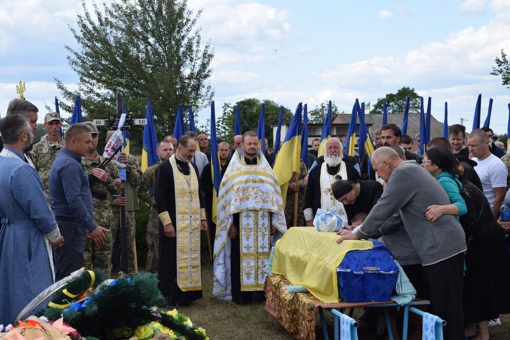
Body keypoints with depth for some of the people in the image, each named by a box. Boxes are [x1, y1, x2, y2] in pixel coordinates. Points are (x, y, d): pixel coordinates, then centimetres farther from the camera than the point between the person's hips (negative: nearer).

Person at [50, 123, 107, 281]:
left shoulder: (63, 160, 17)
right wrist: (92, 226, -22)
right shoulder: (70, 164, -16)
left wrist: (84, 224, 25)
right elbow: (74, 201, -25)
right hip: (71, 226, -11)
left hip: (67, 223, 11)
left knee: (63, 275, 13)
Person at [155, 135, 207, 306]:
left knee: (191, 259, 8)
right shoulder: (165, 168, -9)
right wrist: (166, 222, -18)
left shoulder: (193, 168, 12)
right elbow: (159, 197, -13)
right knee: (172, 260, -2)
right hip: (174, 223, -6)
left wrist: (202, 218, 12)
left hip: (192, 224, 6)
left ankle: (187, 294, 17)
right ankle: (170, 296, 7)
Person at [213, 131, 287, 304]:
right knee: (240, 257, 0)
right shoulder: (234, 169, 2)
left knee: (261, 256, 3)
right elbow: (226, 196, -1)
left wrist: (274, 221, 1)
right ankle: (239, 294, 6)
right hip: (241, 222, -2)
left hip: (263, 223, 2)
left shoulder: (266, 169, 9)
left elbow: (275, 195, 8)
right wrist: (230, 222, -8)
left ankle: (259, 291, 10)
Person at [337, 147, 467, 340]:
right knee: (438, 304, 14)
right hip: (444, 246, 10)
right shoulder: (411, 170, 20)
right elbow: (397, 212, 24)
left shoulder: (402, 173, -12)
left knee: (446, 309, -4)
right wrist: (370, 230, 22)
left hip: (442, 248, -10)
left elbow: (383, 208, -12)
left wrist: (359, 234, 0)